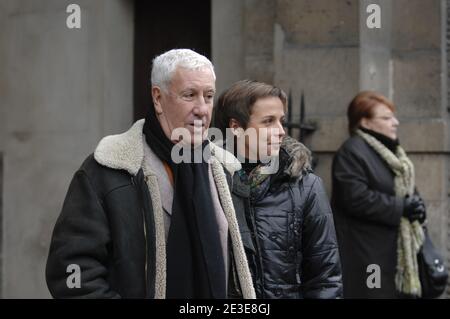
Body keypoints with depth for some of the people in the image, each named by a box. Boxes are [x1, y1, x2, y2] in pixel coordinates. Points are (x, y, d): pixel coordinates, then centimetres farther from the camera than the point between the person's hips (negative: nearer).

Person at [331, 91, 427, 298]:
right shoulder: (352, 152, -13)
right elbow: (356, 198, -23)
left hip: (399, 250, 9)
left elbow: (406, 189, 23)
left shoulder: (392, 151, 18)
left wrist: (416, 205, -1)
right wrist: (400, 207, -19)